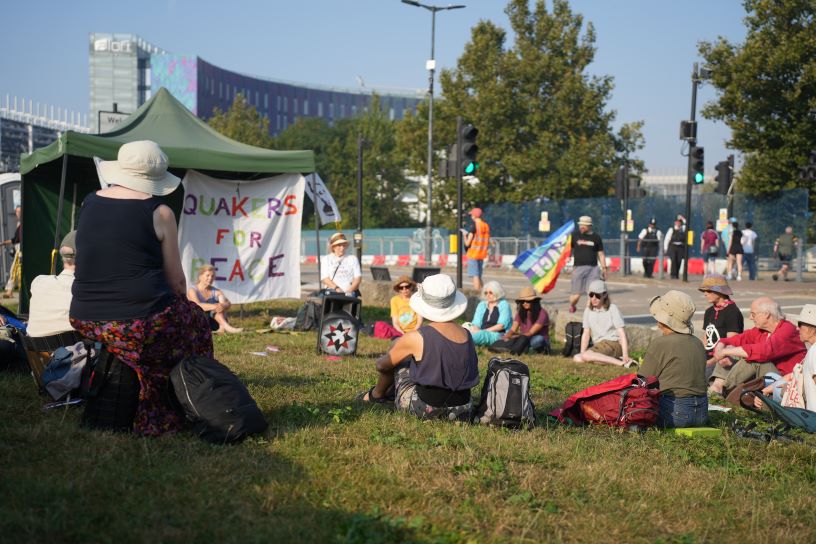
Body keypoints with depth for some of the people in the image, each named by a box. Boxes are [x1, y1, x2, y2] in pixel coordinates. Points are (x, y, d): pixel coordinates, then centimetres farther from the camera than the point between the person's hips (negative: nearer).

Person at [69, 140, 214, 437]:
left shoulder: (89, 204, 9)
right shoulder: (159, 213, -5)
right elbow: (176, 280, 1)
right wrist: (180, 307, 21)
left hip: (84, 321, 6)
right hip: (141, 324, -6)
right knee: (196, 322, 22)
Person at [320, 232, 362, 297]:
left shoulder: (353, 259, 20)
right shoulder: (326, 259, 17)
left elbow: (358, 277, 9)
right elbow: (324, 278, 3)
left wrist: (350, 289, -12)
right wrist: (336, 288, -14)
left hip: (349, 292, 0)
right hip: (332, 290, 0)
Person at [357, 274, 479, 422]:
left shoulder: (416, 338, -16)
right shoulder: (467, 336, -3)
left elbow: (382, 365, -1)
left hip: (425, 410, -4)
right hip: (462, 412, 5)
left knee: (397, 352, 15)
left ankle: (376, 394, 37)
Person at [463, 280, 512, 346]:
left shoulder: (504, 305, 5)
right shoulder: (482, 305, 20)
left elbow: (502, 325, -7)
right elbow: (476, 323, 13)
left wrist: (484, 331, -15)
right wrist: (475, 329, -13)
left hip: (497, 335, -5)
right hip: (482, 333, 5)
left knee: (480, 335, -40)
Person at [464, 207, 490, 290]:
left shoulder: (474, 226, -12)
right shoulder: (486, 226, 8)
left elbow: (467, 243, -12)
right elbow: (488, 241, 13)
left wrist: (465, 236, 6)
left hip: (473, 254, -7)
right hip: (482, 254, 7)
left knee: (475, 276, -7)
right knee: (479, 276, 15)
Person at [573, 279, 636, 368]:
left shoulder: (612, 309, -6)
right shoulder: (588, 311, 9)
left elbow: (622, 333, -12)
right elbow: (586, 333, 8)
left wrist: (625, 356, -22)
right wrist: (582, 353, -5)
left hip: (613, 343, -7)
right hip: (598, 344, 7)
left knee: (587, 356, -30)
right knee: (577, 358, -17)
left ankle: (621, 362, -28)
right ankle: (611, 359, -18)